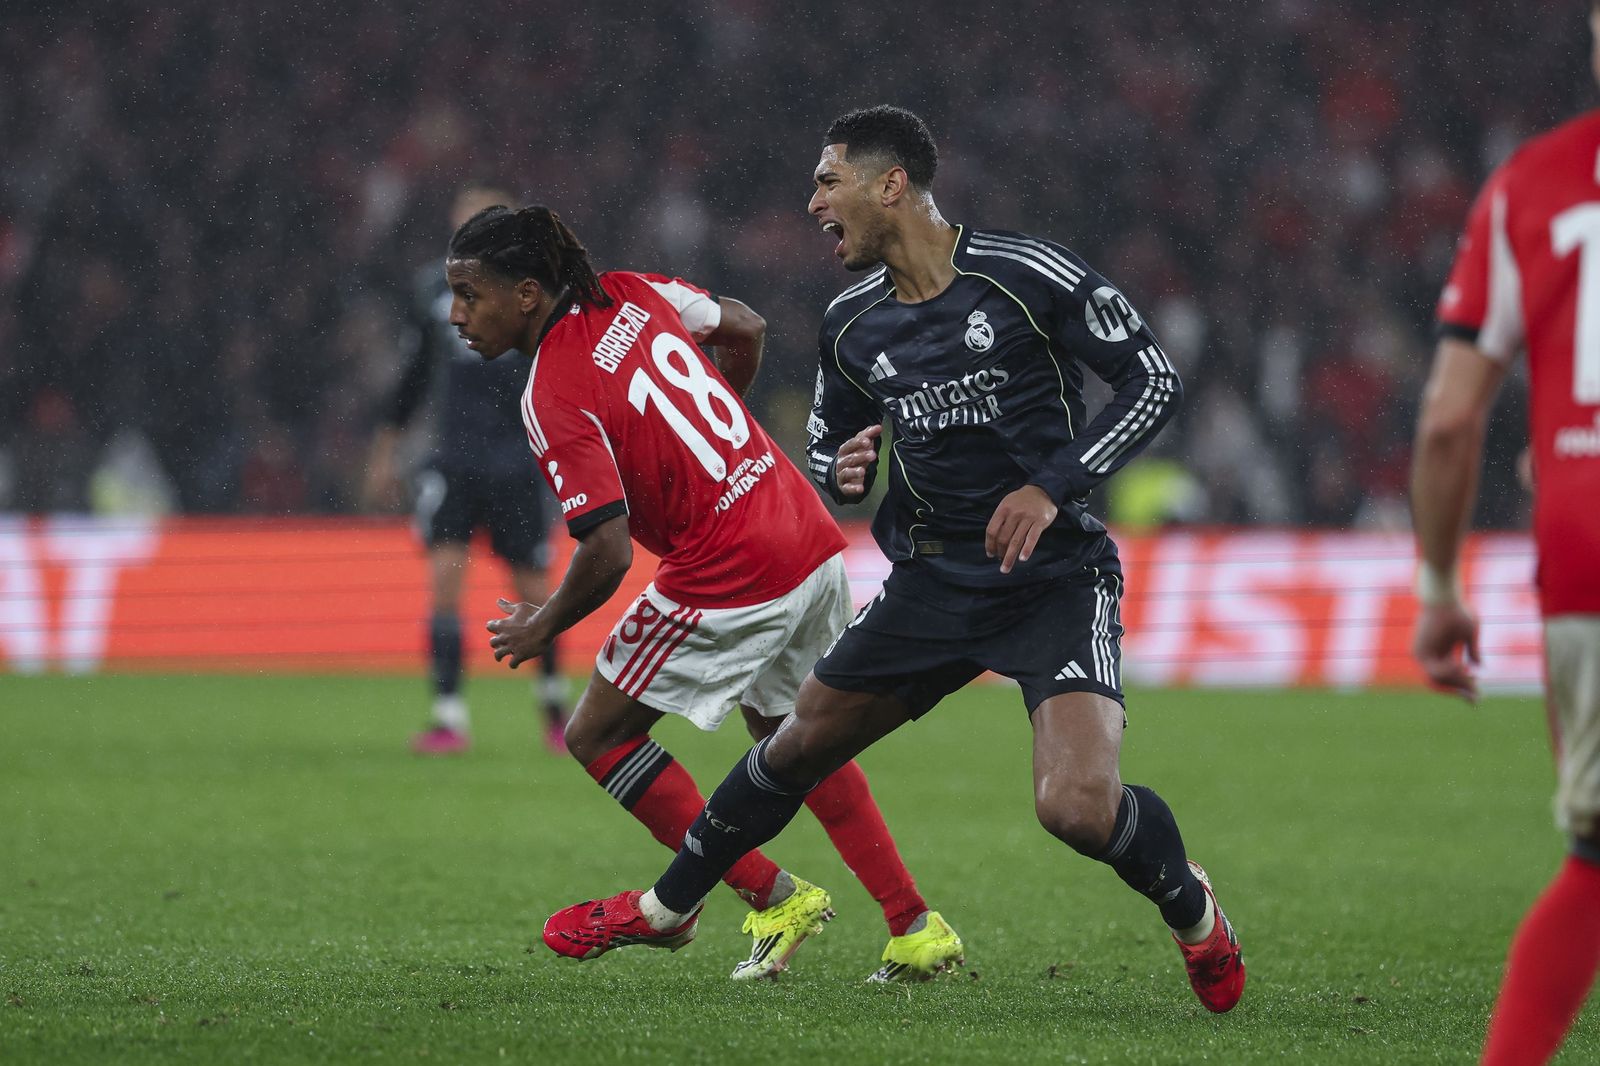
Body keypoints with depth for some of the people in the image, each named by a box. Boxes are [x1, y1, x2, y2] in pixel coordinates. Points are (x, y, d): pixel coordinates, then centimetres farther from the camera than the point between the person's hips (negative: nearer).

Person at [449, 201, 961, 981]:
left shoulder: (554, 397, -17)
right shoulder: (632, 295, 4)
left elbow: (607, 552, -22)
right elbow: (745, 329, 21)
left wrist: (541, 627, -4)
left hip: (729, 581, -8)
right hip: (813, 544, 8)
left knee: (597, 737, 7)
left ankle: (774, 898, 8)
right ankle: (916, 930, 26)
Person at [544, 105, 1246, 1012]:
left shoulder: (1027, 275, -14)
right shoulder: (853, 325, 5)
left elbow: (1155, 378, -11)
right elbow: (828, 442, 20)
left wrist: (1053, 486, -19)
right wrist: (843, 471, -5)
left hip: (1054, 573, -6)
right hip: (934, 578, 6)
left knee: (1080, 807, -23)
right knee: (800, 744, 13)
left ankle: (1194, 913, 8)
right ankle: (669, 908, 36)